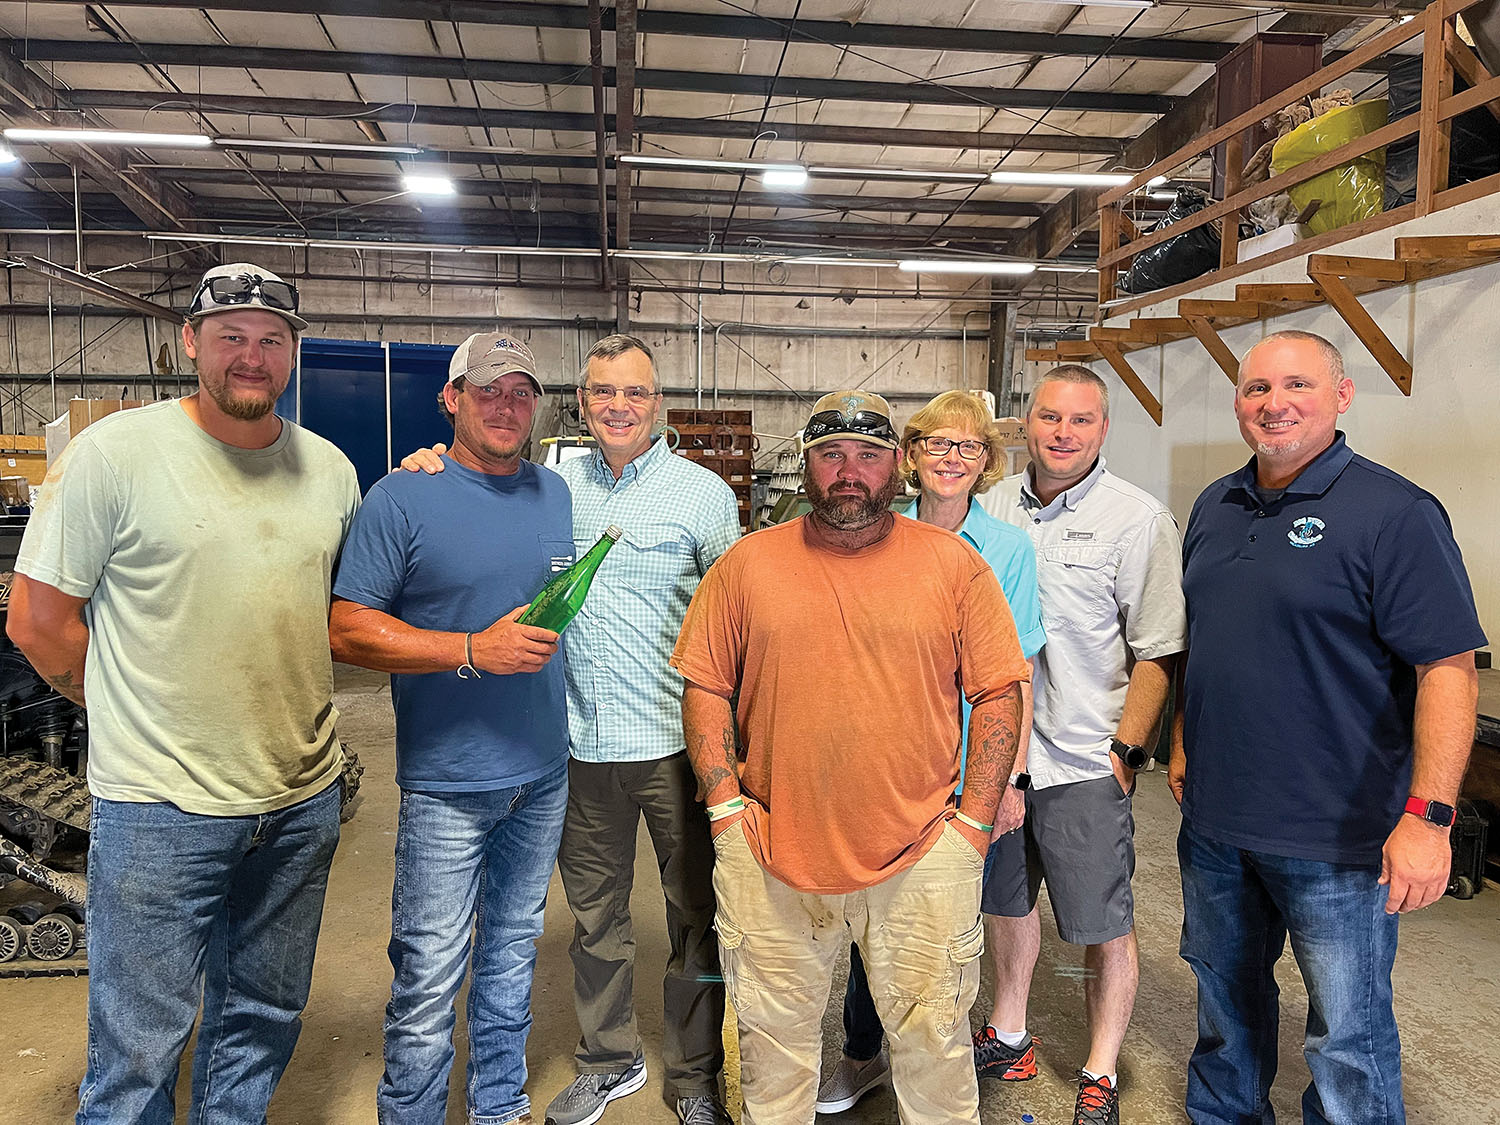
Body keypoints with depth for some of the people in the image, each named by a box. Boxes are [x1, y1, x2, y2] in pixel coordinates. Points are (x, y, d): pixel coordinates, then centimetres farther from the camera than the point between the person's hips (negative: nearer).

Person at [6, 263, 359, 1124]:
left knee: (265, 1021, 22)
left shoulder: (331, 469, 5)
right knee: (138, 1056, 10)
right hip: (162, 805, -4)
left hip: (305, 799, 5)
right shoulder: (115, 452, -8)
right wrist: (141, 720, 0)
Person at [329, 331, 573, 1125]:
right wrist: (473, 650, -22)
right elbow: (347, 630, -14)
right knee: (431, 977, 2)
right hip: (447, 782, -5)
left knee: (513, 951, 20)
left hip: (543, 775, 6)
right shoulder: (402, 499, -9)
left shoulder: (553, 493, 8)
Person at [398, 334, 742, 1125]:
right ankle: (608, 1062, 40)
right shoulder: (552, 486, 5)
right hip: (581, 742, 3)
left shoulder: (702, 492, -4)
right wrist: (430, 469, -2)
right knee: (594, 914, 18)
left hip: (675, 742, -3)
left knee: (695, 915, 10)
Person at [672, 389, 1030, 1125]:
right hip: (771, 855, 1)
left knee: (934, 1040, 13)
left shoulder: (955, 564, 0)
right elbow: (705, 688, 4)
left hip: (921, 856, 0)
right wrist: (725, 805, -3)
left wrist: (973, 822, -3)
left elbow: (998, 692, 1)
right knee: (774, 1043, 16)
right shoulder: (746, 564, 2)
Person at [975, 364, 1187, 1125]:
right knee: (1005, 900, 20)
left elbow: (1158, 654, -8)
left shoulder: (1139, 519, -9)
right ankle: (1008, 1038, 41)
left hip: (1084, 762, -4)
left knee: (1104, 927, 8)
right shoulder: (992, 506, 4)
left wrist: (1127, 751, -12)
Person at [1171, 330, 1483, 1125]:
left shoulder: (1393, 513, -13)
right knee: (1225, 992, 23)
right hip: (1214, 817, 7)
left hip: (1336, 836, -6)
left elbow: (1448, 667, -17)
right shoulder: (1214, 508, 7)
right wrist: (1182, 744, 15)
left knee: (1347, 1035, 8)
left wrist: (1429, 815, -22)